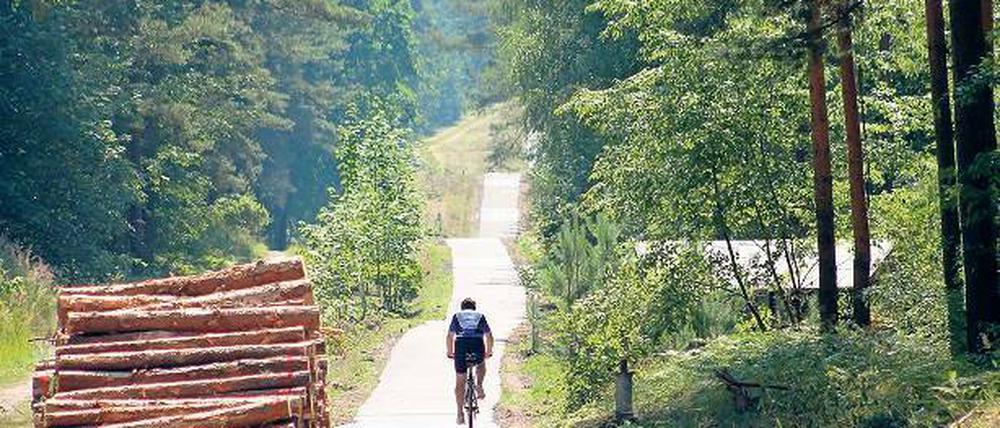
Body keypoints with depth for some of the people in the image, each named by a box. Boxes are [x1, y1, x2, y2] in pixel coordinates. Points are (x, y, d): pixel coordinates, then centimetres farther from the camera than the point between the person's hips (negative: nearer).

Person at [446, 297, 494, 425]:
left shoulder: (457, 316, 24)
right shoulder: (480, 316, 25)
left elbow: (450, 336, 20)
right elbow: (489, 336, 24)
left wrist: (450, 352, 32)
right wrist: (489, 352, 37)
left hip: (461, 344, 0)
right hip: (478, 345, 0)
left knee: (460, 383, 7)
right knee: (481, 365, 36)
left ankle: (460, 414, 3)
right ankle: (479, 386, 12)